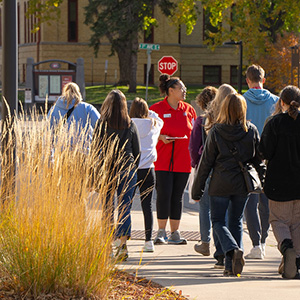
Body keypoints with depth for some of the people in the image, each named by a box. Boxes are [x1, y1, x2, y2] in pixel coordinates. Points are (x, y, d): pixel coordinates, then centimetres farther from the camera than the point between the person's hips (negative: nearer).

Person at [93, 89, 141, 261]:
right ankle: (123, 243, -11)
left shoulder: (102, 125, -6)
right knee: (125, 208, 3)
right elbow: (137, 152, 7)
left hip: (106, 170, -1)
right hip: (127, 170, 1)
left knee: (108, 208, 8)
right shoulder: (131, 126, 1)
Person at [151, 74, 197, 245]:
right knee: (164, 195, -8)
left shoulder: (189, 109, 10)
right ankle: (161, 232, 0)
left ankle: (175, 233, 11)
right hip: (163, 160, -4)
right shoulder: (157, 109, -1)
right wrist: (161, 137, -16)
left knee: (178, 197, 6)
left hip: (183, 160, 4)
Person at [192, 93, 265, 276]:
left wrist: (197, 188, 5)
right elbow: (259, 159, 6)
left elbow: (206, 162, -2)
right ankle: (232, 266, 12)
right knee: (236, 222, 15)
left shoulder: (216, 132, -6)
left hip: (221, 184, -2)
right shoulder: (251, 131, -1)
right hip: (243, 184, 2)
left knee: (218, 221, 9)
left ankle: (233, 249, -18)